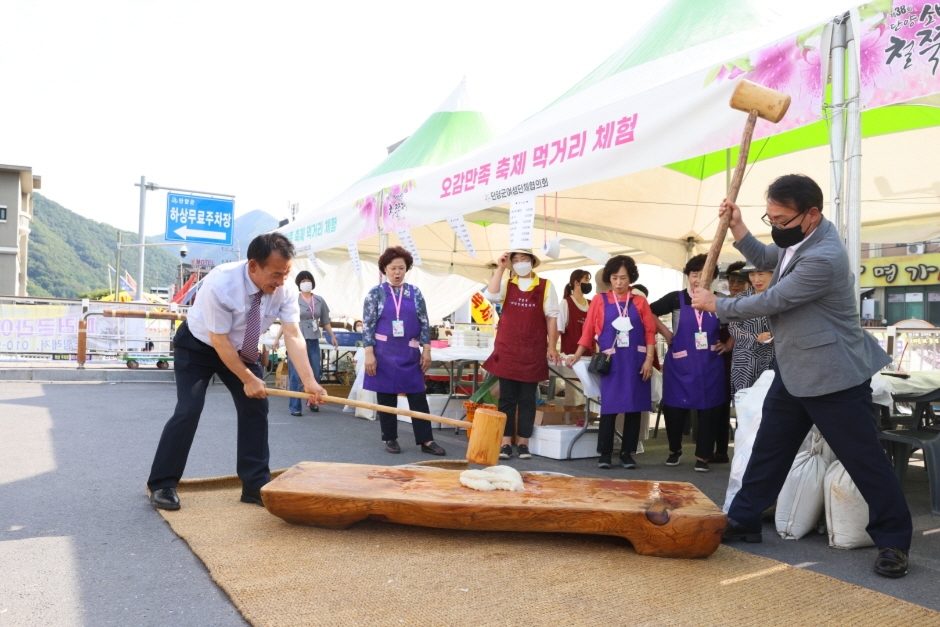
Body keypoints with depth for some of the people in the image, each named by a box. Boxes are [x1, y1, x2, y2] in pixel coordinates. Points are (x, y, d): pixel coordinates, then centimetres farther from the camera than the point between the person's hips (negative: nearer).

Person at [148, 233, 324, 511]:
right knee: (188, 411, -13)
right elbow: (219, 340, -29)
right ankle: (161, 485, 3)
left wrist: (309, 381, -37)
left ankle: (255, 486, 7)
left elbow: (293, 336, -27)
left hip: (242, 350, 5)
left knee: (256, 409, -3)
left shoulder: (286, 290, -23)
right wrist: (248, 379, -25)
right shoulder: (220, 284, -36)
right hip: (198, 346, -4)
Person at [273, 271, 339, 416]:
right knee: (295, 375, -2)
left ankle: (313, 401, 28)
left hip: (313, 341, 4)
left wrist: (332, 336, 16)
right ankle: (295, 407, 4)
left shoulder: (320, 301, 8)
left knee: (315, 374, 8)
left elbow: (325, 322, 16)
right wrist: (277, 338, -9)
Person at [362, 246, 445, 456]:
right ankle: (390, 439, 18)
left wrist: (426, 350, 1)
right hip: (384, 354, -2)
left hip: (410, 354, 2)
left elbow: (424, 324, 7)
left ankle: (426, 440, 7)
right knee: (386, 397, 6)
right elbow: (368, 326, -3)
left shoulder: (415, 293, 6)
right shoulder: (376, 293, -1)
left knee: (418, 396, 2)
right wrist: (369, 354, -10)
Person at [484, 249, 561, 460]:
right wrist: (500, 268, -11)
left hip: (533, 352, -1)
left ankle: (523, 443, 14)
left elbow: (551, 317, 2)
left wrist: (552, 346, -2)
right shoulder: (506, 284, 7)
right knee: (507, 398, 4)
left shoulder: (545, 286, 3)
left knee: (527, 399, 6)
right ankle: (505, 443, 10)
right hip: (507, 349, 1)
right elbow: (491, 296, -13)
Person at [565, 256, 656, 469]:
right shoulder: (600, 301, 4)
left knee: (634, 407, 5)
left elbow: (650, 332, 3)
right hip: (612, 362, -1)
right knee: (609, 407, -2)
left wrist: (649, 359, -6)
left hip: (636, 362, 1)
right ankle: (605, 453, 7)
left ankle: (627, 453, 15)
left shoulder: (640, 302, 6)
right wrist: (577, 355, -4)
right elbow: (589, 331, 3)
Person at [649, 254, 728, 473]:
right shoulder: (676, 299, -3)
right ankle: (674, 450, 26)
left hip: (710, 365, 1)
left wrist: (728, 344, 4)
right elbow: (649, 312, 2)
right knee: (674, 408, 3)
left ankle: (702, 457, 18)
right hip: (680, 365, -1)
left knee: (708, 411, 4)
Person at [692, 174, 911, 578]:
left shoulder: (823, 258, -29)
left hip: (832, 375, -9)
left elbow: (769, 302, -23)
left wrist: (716, 305, -8)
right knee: (769, 447, 15)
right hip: (793, 370, 9)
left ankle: (893, 541, 18)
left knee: (863, 458, 2)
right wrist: (737, 226, 2)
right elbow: (764, 259, 19)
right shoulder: (797, 237, 1)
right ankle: (743, 520, 26)